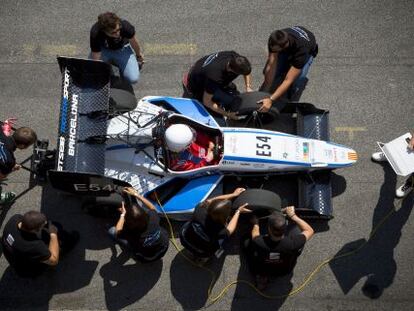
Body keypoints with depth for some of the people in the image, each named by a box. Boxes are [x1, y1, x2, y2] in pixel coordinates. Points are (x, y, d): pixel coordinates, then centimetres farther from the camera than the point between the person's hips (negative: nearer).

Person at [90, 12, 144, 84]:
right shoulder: (95, 34, -37)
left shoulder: (125, 26, -34)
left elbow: (133, 42, -10)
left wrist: (138, 55, 9)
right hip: (103, 50, 1)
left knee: (133, 78, -20)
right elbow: (95, 58, -26)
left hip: (122, 49, 0)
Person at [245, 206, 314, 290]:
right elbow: (310, 231, -18)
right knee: (296, 229, -2)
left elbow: (255, 235, -10)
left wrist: (255, 224, 9)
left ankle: (261, 276, 15)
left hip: (262, 270, 0)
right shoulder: (292, 244, -39)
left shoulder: (259, 243, -39)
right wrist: (292, 216, -16)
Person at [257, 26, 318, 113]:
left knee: (296, 80, -28)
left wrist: (270, 100, -55)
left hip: (308, 50, -4)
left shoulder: (301, 49, -48)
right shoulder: (274, 41, -38)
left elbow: (288, 80, -49)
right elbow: (271, 67, -33)